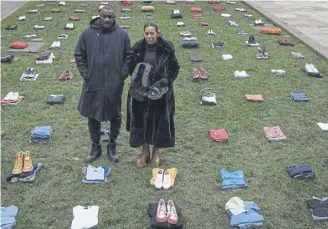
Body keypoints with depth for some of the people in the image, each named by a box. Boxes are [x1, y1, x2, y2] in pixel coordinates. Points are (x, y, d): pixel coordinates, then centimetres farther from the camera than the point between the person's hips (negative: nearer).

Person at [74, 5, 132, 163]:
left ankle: (112, 146, 31)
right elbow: (79, 56, 4)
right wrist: (85, 74, -3)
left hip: (114, 85, 0)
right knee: (92, 116, 11)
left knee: (115, 117, 11)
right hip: (93, 85, 1)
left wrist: (122, 75, -4)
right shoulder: (88, 34, -3)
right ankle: (95, 147, 30)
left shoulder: (122, 35, -4)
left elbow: (128, 57, 3)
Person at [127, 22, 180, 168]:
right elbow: (131, 68, 7)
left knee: (159, 121, 7)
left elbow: (175, 68, -1)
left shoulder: (166, 48, -9)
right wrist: (137, 80, -8)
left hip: (161, 91, -1)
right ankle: (145, 150, 27)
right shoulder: (137, 48, -4)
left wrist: (166, 80, -14)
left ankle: (156, 151, 28)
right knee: (141, 120, 8)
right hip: (141, 91, 2)